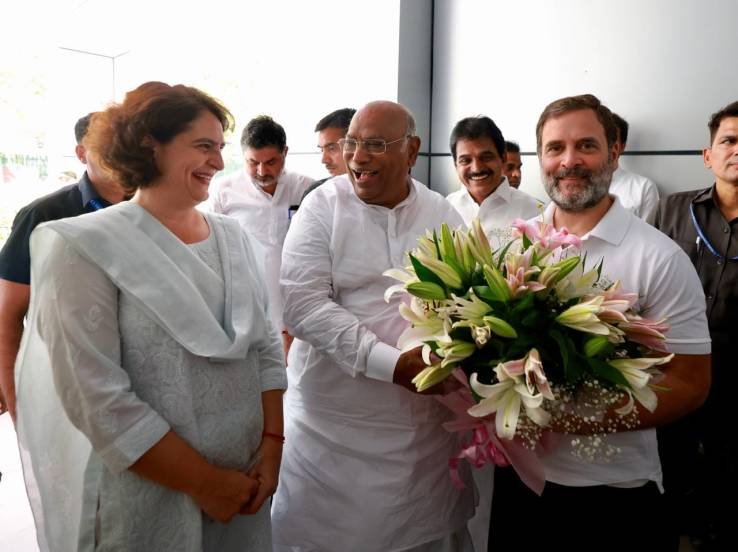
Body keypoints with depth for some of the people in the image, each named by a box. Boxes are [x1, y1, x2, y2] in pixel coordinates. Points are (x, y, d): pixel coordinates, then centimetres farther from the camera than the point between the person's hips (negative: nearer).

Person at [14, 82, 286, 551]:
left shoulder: (233, 237, 3)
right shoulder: (87, 248, -15)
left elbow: (266, 346, 5)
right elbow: (97, 400, -19)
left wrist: (272, 444, -5)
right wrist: (204, 482, -15)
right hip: (147, 504, -5)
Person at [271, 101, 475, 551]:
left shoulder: (443, 215, 4)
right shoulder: (322, 207, -6)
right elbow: (302, 303, -15)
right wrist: (391, 363, -22)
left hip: (427, 420, 3)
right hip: (334, 420, -3)